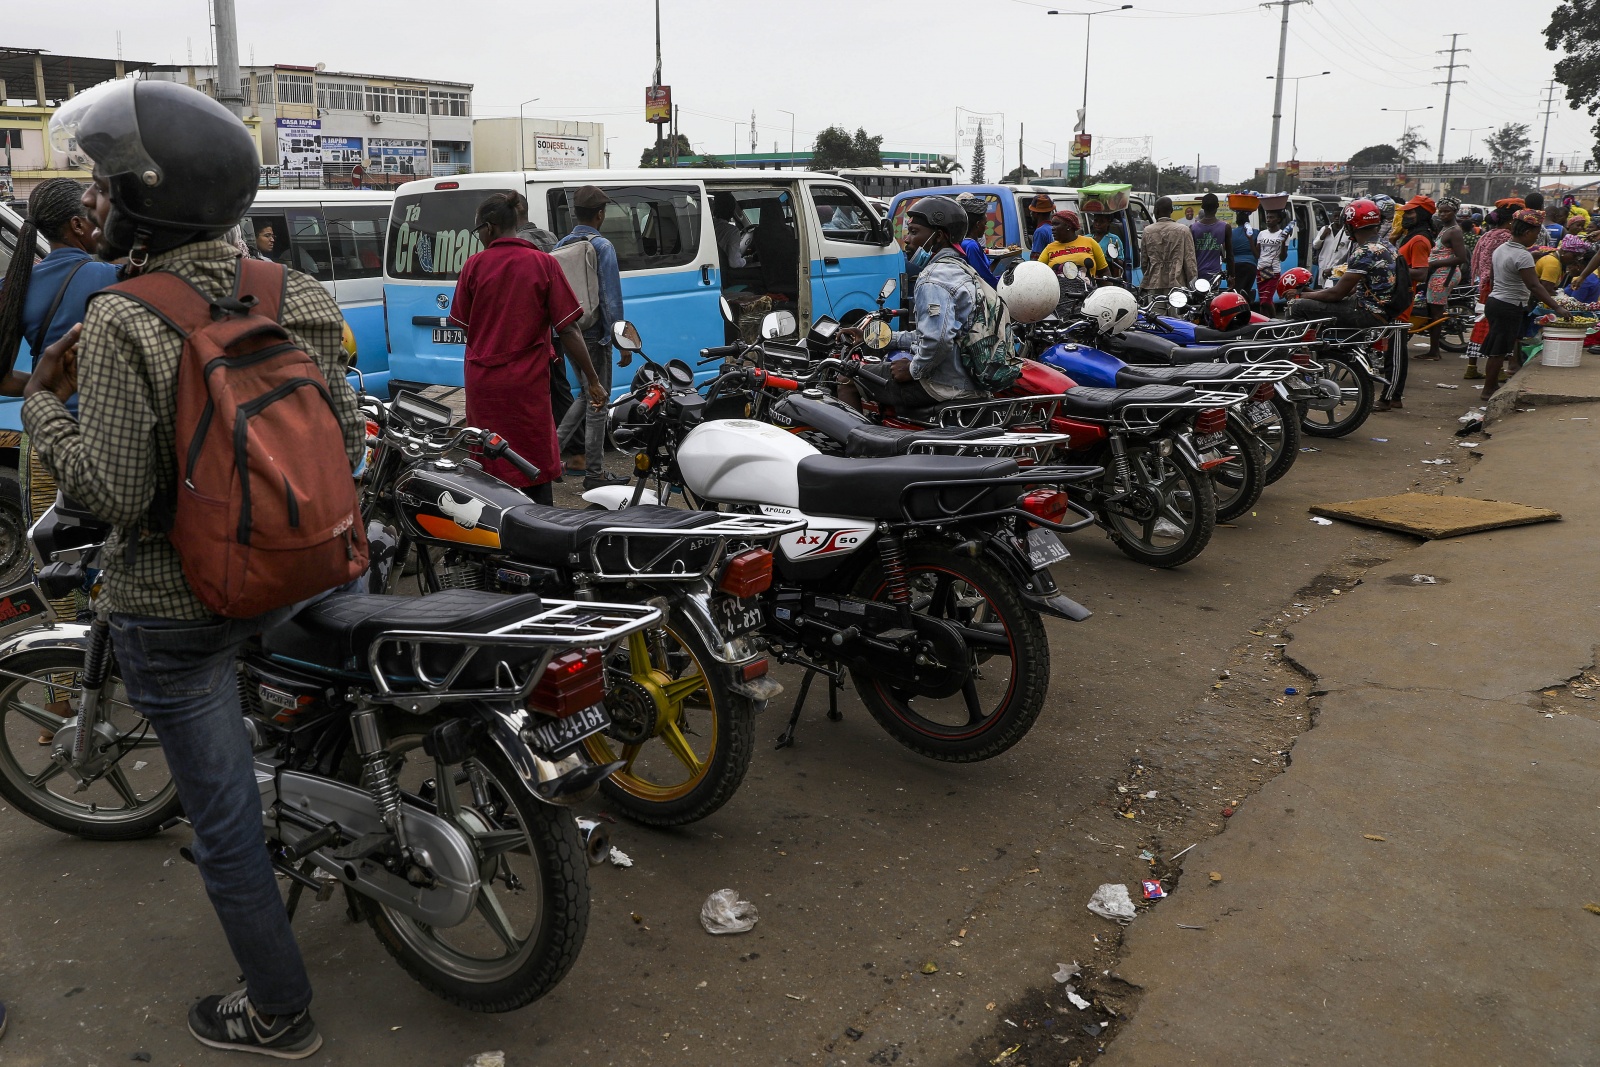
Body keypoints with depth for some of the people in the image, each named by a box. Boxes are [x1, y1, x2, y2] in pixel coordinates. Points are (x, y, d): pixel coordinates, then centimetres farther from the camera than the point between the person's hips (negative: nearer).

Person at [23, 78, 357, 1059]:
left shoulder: (123, 324, -20)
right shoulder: (295, 299, -2)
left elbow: (113, 491, -22)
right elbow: (348, 437, 4)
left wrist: (42, 403, -8)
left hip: (174, 604, -6)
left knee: (223, 812, 8)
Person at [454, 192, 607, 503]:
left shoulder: (474, 265, -1)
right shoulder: (544, 263, -6)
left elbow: (463, 325, 7)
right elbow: (568, 329, -8)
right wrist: (593, 381, -3)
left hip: (482, 384, 2)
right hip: (527, 384, -2)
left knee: (487, 470, 12)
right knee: (535, 474, 2)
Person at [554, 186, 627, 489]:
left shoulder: (561, 245, 8)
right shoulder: (602, 247, -13)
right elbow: (612, 298, -17)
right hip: (594, 335, -7)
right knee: (597, 401, 1)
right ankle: (595, 473, 6)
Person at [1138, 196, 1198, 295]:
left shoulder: (1147, 231, 5)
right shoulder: (1183, 230, 1)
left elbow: (1143, 261, 11)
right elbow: (1190, 261, -2)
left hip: (1153, 284, 2)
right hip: (1176, 283, -2)